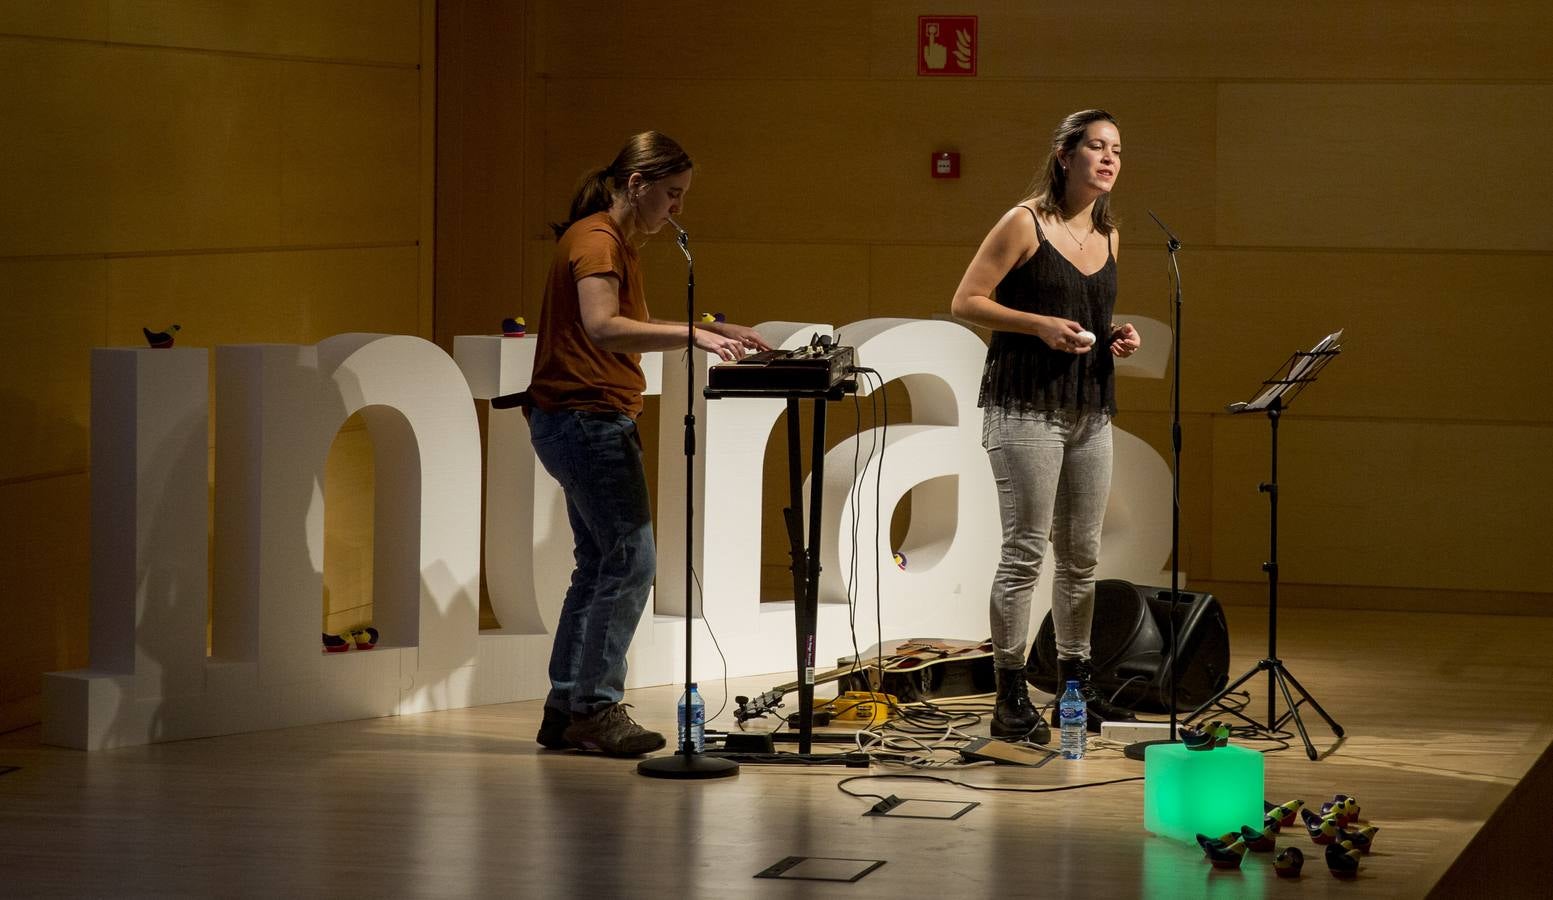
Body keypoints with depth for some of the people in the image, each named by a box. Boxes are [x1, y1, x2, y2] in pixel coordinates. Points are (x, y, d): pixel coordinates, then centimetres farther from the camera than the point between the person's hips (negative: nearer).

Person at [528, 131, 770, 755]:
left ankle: (565, 710, 16)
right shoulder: (596, 240, -14)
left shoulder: (619, 242, 18)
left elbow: (634, 326, 26)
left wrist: (711, 329, 14)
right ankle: (596, 708, -5)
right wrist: (691, 334, -33)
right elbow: (602, 328, -29)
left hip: (589, 421, 11)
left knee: (600, 564, 12)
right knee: (630, 559, -9)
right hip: (587, 417, -11)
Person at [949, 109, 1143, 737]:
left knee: (1082, 553, 10)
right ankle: (1010, 697, -3)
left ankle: (1076, 684, 21)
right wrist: (1041, 324, -18)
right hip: (1026, 405, -7)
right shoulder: (1024, 224, -7)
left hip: (1090, 409, 7)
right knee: (1025, 550, -7)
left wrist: (1115, 337, 6)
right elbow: (966, 302, -8)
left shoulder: (1108, 236, 13)